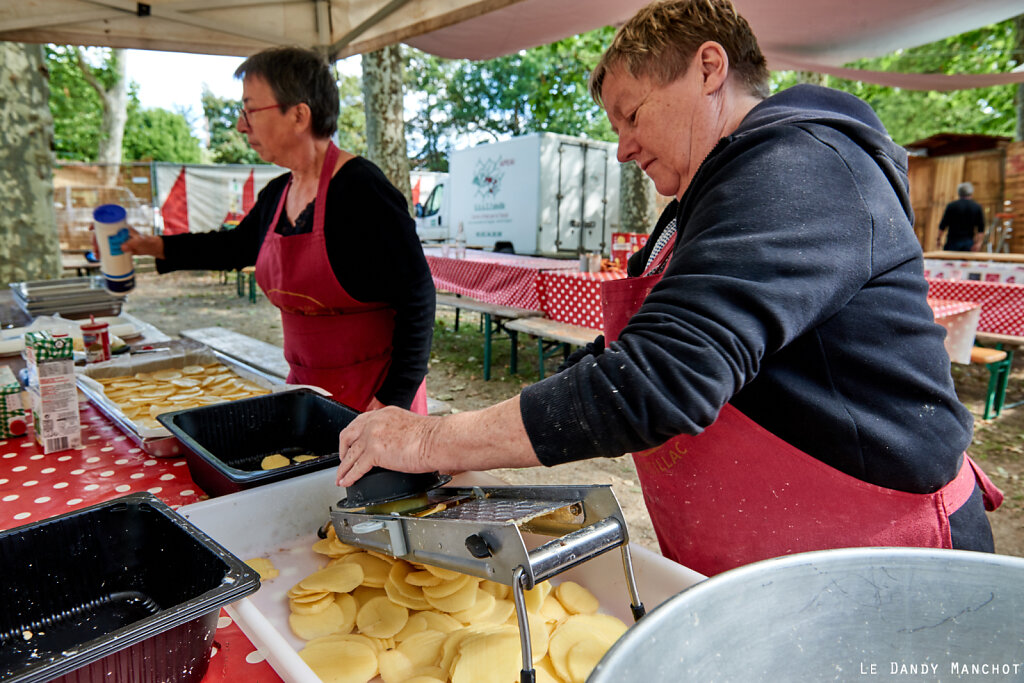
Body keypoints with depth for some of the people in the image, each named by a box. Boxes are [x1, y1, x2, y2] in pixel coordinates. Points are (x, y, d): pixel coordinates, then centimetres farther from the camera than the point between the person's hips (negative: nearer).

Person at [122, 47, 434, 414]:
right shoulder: (277, 194, 7)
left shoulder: (362, 191, -18)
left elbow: (417, 298, -19)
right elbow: (238, 245, 28)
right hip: (305, 384, 7)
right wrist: (156, 246, 29)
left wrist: (393, 402, -22)